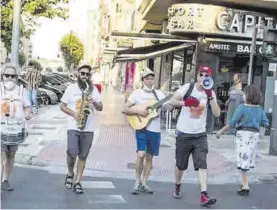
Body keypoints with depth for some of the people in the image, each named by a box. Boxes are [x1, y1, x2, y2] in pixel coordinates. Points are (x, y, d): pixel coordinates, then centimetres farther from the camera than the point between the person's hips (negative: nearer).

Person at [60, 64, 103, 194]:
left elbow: (100, 108, 6)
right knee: (72, 153, -13)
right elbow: (62, 106, 5)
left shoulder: (93, 89, 7)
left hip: (88, 128, 2)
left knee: (83, 156, 4)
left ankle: (77, 182, 12)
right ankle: (70, 174, 15)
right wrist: (73, 114, -11)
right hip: (73, 127, -2)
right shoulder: (71, 88, 3)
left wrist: (94, 102, -15)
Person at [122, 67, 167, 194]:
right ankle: (137, 182, 3)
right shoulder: (137, 93, -1)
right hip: (141, 128, -4)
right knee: (141, 154, -15)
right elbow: (124, 109, -6)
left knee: (149, 157, 8)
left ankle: (144, 183, 20)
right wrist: (138, 111, -18)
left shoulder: (159, 94, 8)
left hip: (155, 130, 4)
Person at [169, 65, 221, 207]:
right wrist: (185, 102, -31)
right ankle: (177, 187, 36)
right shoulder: (187, 87, -8)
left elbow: (217, 114, -9)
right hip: (183, 133, -1)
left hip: (200, 134, 1)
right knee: (181, 164, 12)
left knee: (202, 164, -11)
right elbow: (172, 101, -14)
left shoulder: (210, 93, 0)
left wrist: (210, 96, -20)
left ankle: (204, 196, -14)